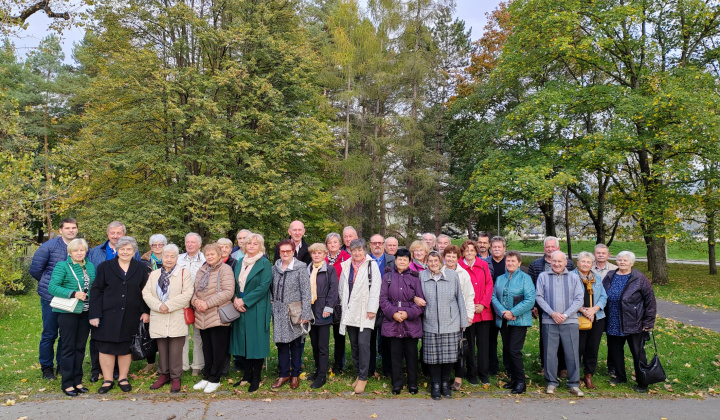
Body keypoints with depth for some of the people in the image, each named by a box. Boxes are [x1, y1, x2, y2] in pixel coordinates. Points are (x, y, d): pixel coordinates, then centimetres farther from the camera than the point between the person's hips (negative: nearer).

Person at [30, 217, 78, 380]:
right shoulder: (49, 246, -7)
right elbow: (35, 269, -1)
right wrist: (48, 284, 8)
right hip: (52, 298, -2)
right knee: (49, 334, 7)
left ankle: (63, 365, 26)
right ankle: (46, 367, 23)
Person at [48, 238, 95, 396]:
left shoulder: (90, 267, 11)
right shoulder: (62, 266, -5)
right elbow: (52, 287, -12)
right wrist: (73, 293, -20)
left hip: (85, 312, 5)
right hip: (68, 312, -5)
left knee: (80, 347, 11)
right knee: (68, 347, 1)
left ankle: (77, 381, 21)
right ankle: (67, 383, 11)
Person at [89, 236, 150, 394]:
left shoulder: (141, 268, 6)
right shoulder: (105, 267, 3)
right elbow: (96, 291, 0)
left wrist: (146, 311, -1)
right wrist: (94, 315, -6)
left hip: (131, 317, 1)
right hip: (108, 315, -1)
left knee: (126, 348, 9)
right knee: (106, 347, 3)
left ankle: (123, 379, 22)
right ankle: (107, 381, 17)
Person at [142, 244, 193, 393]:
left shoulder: (184, 273, 1)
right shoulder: (154, 274, 13)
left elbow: (187, 294, -9)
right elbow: (146, 293, 4)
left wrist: (169, 305, -15)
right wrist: (158, 306, -12)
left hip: (177, 319, -3)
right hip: (158, 319, 4)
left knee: (175, 351, -1)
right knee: (162, 349, 12)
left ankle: (175, 378, 11)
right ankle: (163, 375, 26)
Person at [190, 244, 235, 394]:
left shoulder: (225, 269, -6)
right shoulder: (201, 271, 16)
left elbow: (228, 292, -15)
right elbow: (194, 290, 17)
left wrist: (208, 303, -17)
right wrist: (195, 300, -6)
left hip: (218, 316, -6)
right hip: (202, 317, 6)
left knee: (218, 349, 2)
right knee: (207, 348, 14)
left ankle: (214, 379, 14)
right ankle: (206, 377, 27)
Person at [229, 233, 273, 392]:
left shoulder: (264, 264, -7)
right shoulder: (240, 262, 12)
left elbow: (264, 286, -15)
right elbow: (235, 283, 12)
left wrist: (244, 300, -16)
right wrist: (235, 299, -7)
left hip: (257, 309, -6)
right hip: (240, 308, 6)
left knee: (256, 341, 0)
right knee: (244, 341, 11)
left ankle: (256, 379, 10)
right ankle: (247, 375, 23)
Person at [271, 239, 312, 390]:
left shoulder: (301, 268, -6)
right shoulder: (275, 268, 8)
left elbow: (306, 292, -8)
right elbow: (273, 289, 13)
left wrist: (305, 314, -12)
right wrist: (273, 307, 7)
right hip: (279, 312, 4)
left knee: (296, 343, 6)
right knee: (281, 343, 7)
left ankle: (295, 374, 20)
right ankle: (283, 374, 20)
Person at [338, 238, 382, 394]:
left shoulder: (372, 265, -4)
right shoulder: (346, 266, 11)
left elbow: (375, 288, -8)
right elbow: (342, 287, 17)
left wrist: (371, 309, -12)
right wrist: (344, 304, 10)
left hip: (364, 311, -5)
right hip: (350, 311, 5)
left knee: (363, 343, -9)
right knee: (354, 344, 10)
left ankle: (363, 377, 2)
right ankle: (358, 374, 23)